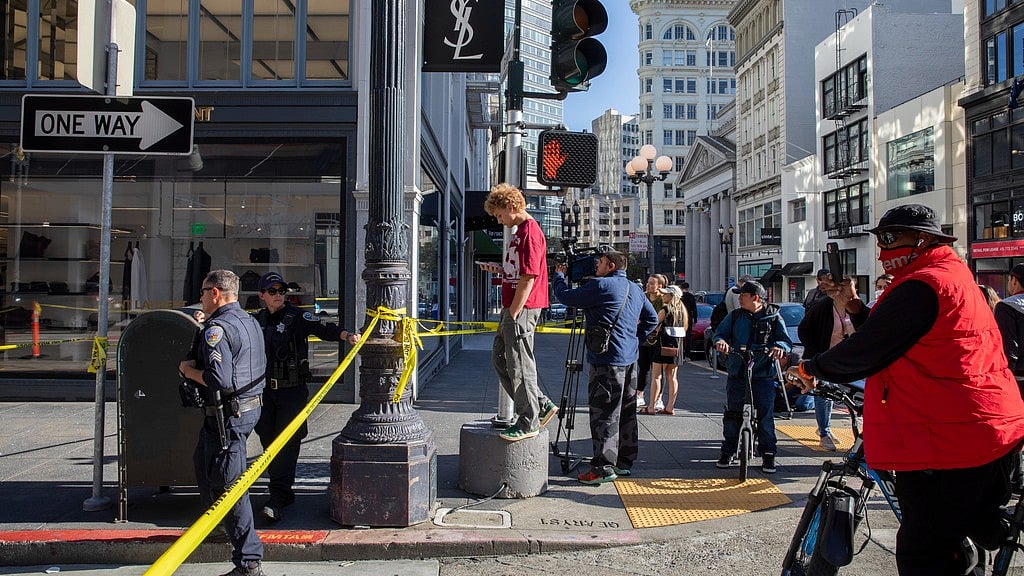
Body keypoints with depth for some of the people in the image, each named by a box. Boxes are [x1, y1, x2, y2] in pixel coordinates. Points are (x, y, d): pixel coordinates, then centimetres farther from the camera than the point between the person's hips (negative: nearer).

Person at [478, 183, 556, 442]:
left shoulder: (530, 232, -15)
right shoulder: (520, 231, 17)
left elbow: (528, 278, -20)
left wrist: (512, 315, -18)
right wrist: (499, 269, 10)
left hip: (522, 309, -11)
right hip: (513, 309, 11)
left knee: (520, 365, -3)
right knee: (500, 358, 15)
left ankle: (528, 423, 9)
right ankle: (541, 406, 21)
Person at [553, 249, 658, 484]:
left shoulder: (600, 286, -12)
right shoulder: (635, 290, 14)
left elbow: (565, 296, -9)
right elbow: (652, 319, 21)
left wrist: (559, 275, 8)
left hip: (607, 361, -9)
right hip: (630, 359, 9)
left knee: (604, 414, -5)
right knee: (626, 412, 14)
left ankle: (604, 467, -4)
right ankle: (625, 462, 23)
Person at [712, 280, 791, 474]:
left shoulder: (773, 317, 3)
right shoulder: (735, 316, 10)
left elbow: (786, 340, 0)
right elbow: (720, 333, 7)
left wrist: (780, 347, -23)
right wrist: (720, 341, -17)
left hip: (763, 374, -2)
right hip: (737, 373, 2)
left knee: (766, 414, -1)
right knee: (732, 414, 5)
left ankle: (768, 454, 11)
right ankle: (728, 452, 17)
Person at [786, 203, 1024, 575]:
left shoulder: (921, 286, -16)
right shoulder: (955, 279, 19)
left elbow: (864, 353, -15)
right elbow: (886, 337, 19)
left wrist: (809, 369, 0)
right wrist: (855, 309, 8)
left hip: (947, 441, -11)